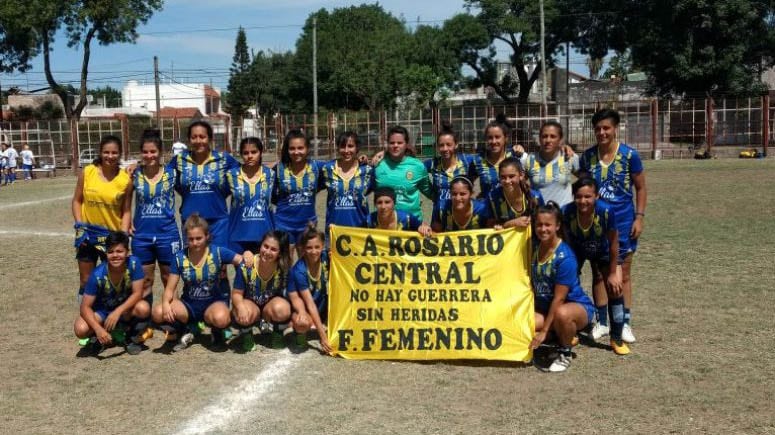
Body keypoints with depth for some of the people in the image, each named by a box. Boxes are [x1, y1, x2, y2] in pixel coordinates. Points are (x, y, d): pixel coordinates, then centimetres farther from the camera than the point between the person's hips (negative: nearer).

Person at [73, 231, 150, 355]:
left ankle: (135, 337, -1)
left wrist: (118, 312, -36)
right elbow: (85, 306, -22)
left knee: (143, 308, -33)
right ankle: (103, 337, 6)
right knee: (80, 329, -29)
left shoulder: (133, 263, -24)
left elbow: (137, 293, -21)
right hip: (102, 311, 0)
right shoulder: (98, 274, -25)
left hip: (125, 308, 1)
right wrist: (98, 329, -37)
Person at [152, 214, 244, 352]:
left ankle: (218, 334, 2)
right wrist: (165, 303, -27)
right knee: (158, 313, -25)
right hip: (189, 304, 2)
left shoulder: (218, 252, -12)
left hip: (214, 302, -2)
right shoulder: (180, 257, -6)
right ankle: (185, 333, 6)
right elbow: (170, 289, -5)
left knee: (220, 319, -38)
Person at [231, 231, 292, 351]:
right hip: (250, 303, 0)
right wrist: (241, 307, -35)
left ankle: (278, 333, 1)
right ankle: (246, 335, 2)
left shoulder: (283, 269, -20)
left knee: (282, 308, -34)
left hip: (271, 306, 1)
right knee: (243, 314, -35)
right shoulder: (246, 266, -21)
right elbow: (237, 293, -12)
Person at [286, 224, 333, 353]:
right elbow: (310, 304, -26)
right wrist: (323, 336, -28)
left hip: (323, 306, 5)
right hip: (304, 308, -5)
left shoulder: (325, 258, -13)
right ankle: (300, 332, 0)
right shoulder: (299, 270, -25)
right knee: (302, 323, -39)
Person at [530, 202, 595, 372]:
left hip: (578, 305, -7)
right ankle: (563, 336, 11)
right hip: (545, 307, 7)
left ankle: (565, 354, -10)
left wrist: (544, 331, -19)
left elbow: (559, 298, -21)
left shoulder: (564, 257, -23)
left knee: (562, 314, -43)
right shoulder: (534, 248, -2)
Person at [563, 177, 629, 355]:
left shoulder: (606, 212, -37)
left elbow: (613, 243, -23)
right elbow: (567, 241, -16)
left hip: (603, 251, -1)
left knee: (615, 288, -9)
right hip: (577, 250, 1)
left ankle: (617, 338, 6)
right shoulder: (567, 212, -34)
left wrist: (612, 273, -15)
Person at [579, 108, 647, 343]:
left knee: (623, 274, 7)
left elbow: (641, 188, 0)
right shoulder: (587, 156, 0)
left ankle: (625, 323, 17)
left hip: (623, 221, -2)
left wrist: (639, 217, -7)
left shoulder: (629, 155, -7)